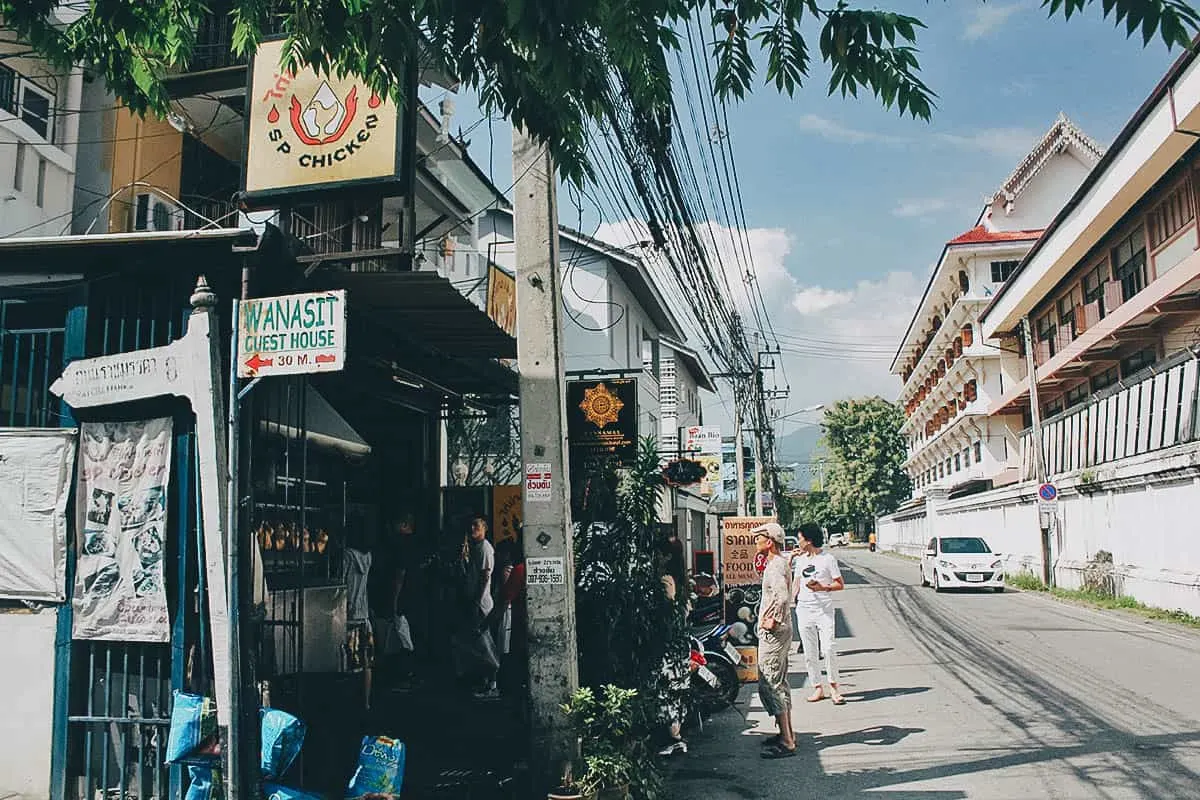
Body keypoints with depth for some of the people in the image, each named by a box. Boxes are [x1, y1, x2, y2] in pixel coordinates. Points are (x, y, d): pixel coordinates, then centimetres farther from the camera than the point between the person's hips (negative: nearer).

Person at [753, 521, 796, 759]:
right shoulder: (780, 562, 13)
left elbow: (782, 595, -35)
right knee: (779, 683, 18)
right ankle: (787, 734, 27)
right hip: (779, 631, 11)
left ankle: (786, 743, -3)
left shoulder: (775, 567, -19)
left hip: (773, 633, -11)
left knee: (769, 686, -7)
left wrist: (773, 620, -25)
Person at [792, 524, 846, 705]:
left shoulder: (828, 559, -3)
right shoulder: (800, 559, 13)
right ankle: (817, 687, 14)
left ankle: (833, 686, 1)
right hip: (804, 610, 5)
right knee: (809, 653, 5)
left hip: (824, 610, -5)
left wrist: (822, 587, -16)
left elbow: (840, 584, -1)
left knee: (829, 648, -13)